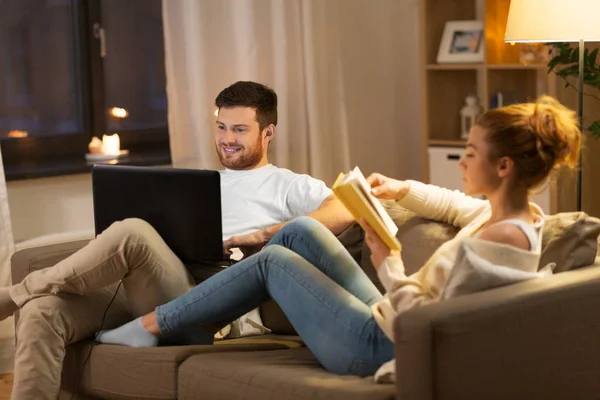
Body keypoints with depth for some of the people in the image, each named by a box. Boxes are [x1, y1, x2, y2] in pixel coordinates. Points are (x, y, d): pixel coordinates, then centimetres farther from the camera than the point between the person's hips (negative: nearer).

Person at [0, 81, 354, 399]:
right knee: (43, 310, -20)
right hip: (141, 293, 6)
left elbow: (345, 212, -6)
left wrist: (263, 236, -13)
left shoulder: (290, 186, 13)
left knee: (133, 232, -33)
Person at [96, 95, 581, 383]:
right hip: (384, 321, 9)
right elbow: (457, 207, 26)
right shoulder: (516, 213, 2)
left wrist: (389, 264, -19)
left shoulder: (500, 240, -26)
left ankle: (152, 325, 14)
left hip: (378, 348, -9)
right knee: (301, 231, 11)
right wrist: (403, 189, 11)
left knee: (273, 260, 0)